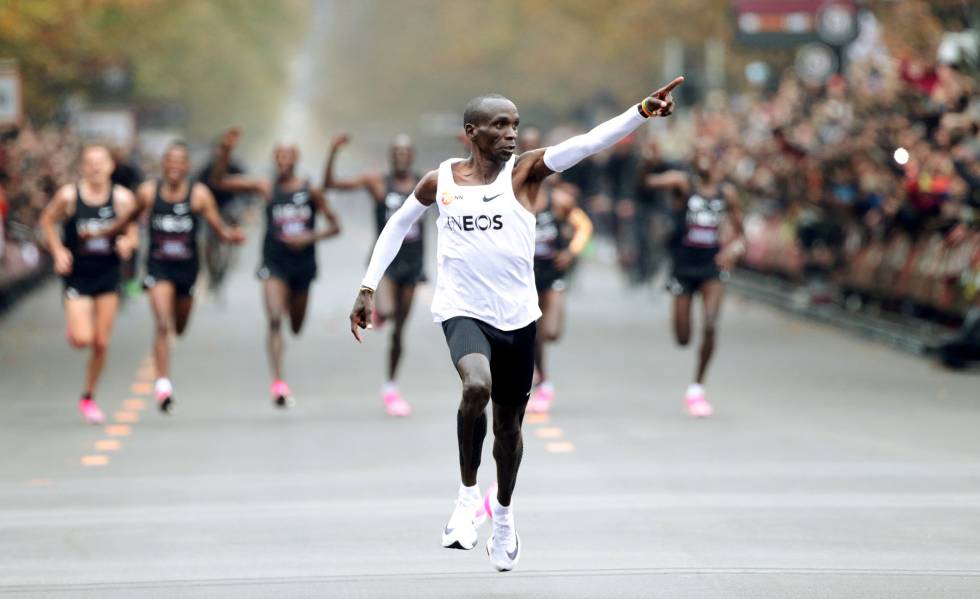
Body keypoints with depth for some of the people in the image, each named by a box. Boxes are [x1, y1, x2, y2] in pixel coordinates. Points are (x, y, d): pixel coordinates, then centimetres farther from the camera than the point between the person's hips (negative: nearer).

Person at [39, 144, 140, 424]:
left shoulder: (122, 198, -7)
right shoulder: (68, 195, -10)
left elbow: (132, 233, 4)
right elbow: (48, 221, 5)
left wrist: (127, 243, -19)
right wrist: (58, 251, -7)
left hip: (108, 274, 2)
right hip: (77, 275, -2)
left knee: (101, 343, 5)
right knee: (82, 340, -13)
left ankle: (88, 397, 23)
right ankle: (72, 331, 26)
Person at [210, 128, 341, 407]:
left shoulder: (311, 191, -1)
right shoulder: (266, 188, -2)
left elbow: (334, 226, 1)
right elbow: (219, 181, -3)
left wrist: (310, 237, -16)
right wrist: (225, 151, -17)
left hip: (302, 263, 2)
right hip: (274, 264, -2)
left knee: (296, 327, 14)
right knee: (275, 320, -19)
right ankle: (278, 382, -24)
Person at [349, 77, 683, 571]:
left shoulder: (524, 172, -3)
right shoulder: (440, 181, 0)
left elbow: (586, 143, -18)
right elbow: (398, 225, 17)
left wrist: (641, 113, -33)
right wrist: (368, 288, 13)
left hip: (517, 316, 2)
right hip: (463, 311, -2)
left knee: (509, 422, 13)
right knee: (477, 387, -31)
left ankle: (504, 513, 39)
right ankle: (469, 493, -9)